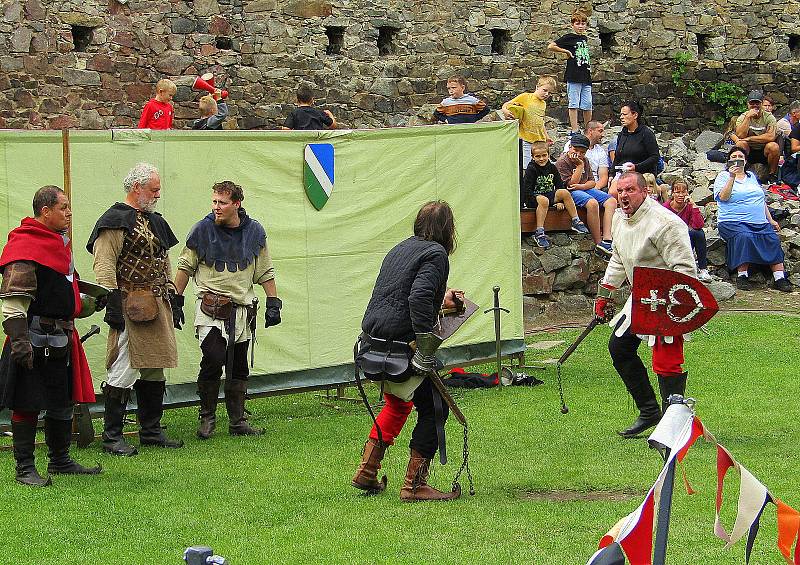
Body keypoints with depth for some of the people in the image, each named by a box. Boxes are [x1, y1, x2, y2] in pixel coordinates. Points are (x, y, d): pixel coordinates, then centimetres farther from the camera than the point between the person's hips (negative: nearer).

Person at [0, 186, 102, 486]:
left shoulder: (58, 243, 16)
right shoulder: (25, 247, -15)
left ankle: (60, 461, 27)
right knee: (27, 404, -3)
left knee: (63, 401, 15)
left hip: (60, 337, 10)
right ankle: (25, 469, 2)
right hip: (34, 338, -10)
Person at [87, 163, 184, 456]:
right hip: (131, 308, -9)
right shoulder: (115, 221, -9)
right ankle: (112, 437, -5)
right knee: (124, 370, -9)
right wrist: (112, 304, -22)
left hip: (157, 307, 9)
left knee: (155, 369, 12)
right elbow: (104, 266, -16)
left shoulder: (154, 220, 19)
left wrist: (173, 298, 23)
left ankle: (151, 431, 21)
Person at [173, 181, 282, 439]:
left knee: (238, 368, 6)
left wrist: (273, 303, 10)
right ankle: (207, 417, -1)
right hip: (210, 309, -3)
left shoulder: (254, 231, 4)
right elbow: (185, 267, 7)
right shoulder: (202, 230, -3)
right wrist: (176, 300, 5)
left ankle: (237, 421, 15)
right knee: (213, 360, -16)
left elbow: (265, 271, 14)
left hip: (242, 309, 3)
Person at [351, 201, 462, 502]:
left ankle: (366, 472, 30)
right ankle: (414, 484, 2)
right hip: (400, 348, -9)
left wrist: (440, 301, 39)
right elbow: (418, 298, -25)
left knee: (397, 404, 28)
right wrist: (425, 353, -22)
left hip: (370, 342, 9)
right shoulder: (436, 254, -10)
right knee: (433, 408, 3)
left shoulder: (400, 249, 17)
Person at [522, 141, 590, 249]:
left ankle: (576, 222, -11)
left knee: (564, 192, -17)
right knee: (543, 200, -38)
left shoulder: (552, 168, 7)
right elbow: (527, 191, -14)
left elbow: (560, 186, 10)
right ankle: (539, 233, -43)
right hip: (533, 198, -6)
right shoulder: (531, 170, -9)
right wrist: (537, 199, -24)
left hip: (549, 196, 6)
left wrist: (560, 201, -2)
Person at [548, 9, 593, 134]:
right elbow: (551, 46, -11)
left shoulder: (585, 38, 16)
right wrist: (566, 52, -8)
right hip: (573, 76, -6)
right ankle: (574, 131, -2)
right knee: (574, 105, -4)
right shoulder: (568, 38, -3)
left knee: (587, 105, 8)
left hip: (586, 76, 6)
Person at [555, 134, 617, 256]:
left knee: (611, 201, -11)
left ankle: (607, 239, -26)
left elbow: (592, 182, 10)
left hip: (584, 189, 8)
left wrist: (582, 186, -12)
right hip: (570, 192, -8)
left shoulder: (585, 160, 14)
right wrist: (580, 165, -16)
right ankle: (598, 244, -31)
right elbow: (572, 183, -15)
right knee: (592, 203, -35)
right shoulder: (562, 162, -8)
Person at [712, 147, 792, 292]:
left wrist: (771, 220, 21)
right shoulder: (723, 176, 8)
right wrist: (732, 177, -17)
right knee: (744, 236, -35)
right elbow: (723, 197, -9)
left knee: (773, 239, -21)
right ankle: (742, 276, -31)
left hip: (759, 223, 5)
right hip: (733, 221, -5)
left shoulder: (752, 177, 24)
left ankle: (780, 278, -23)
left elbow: (762, 200, 27)